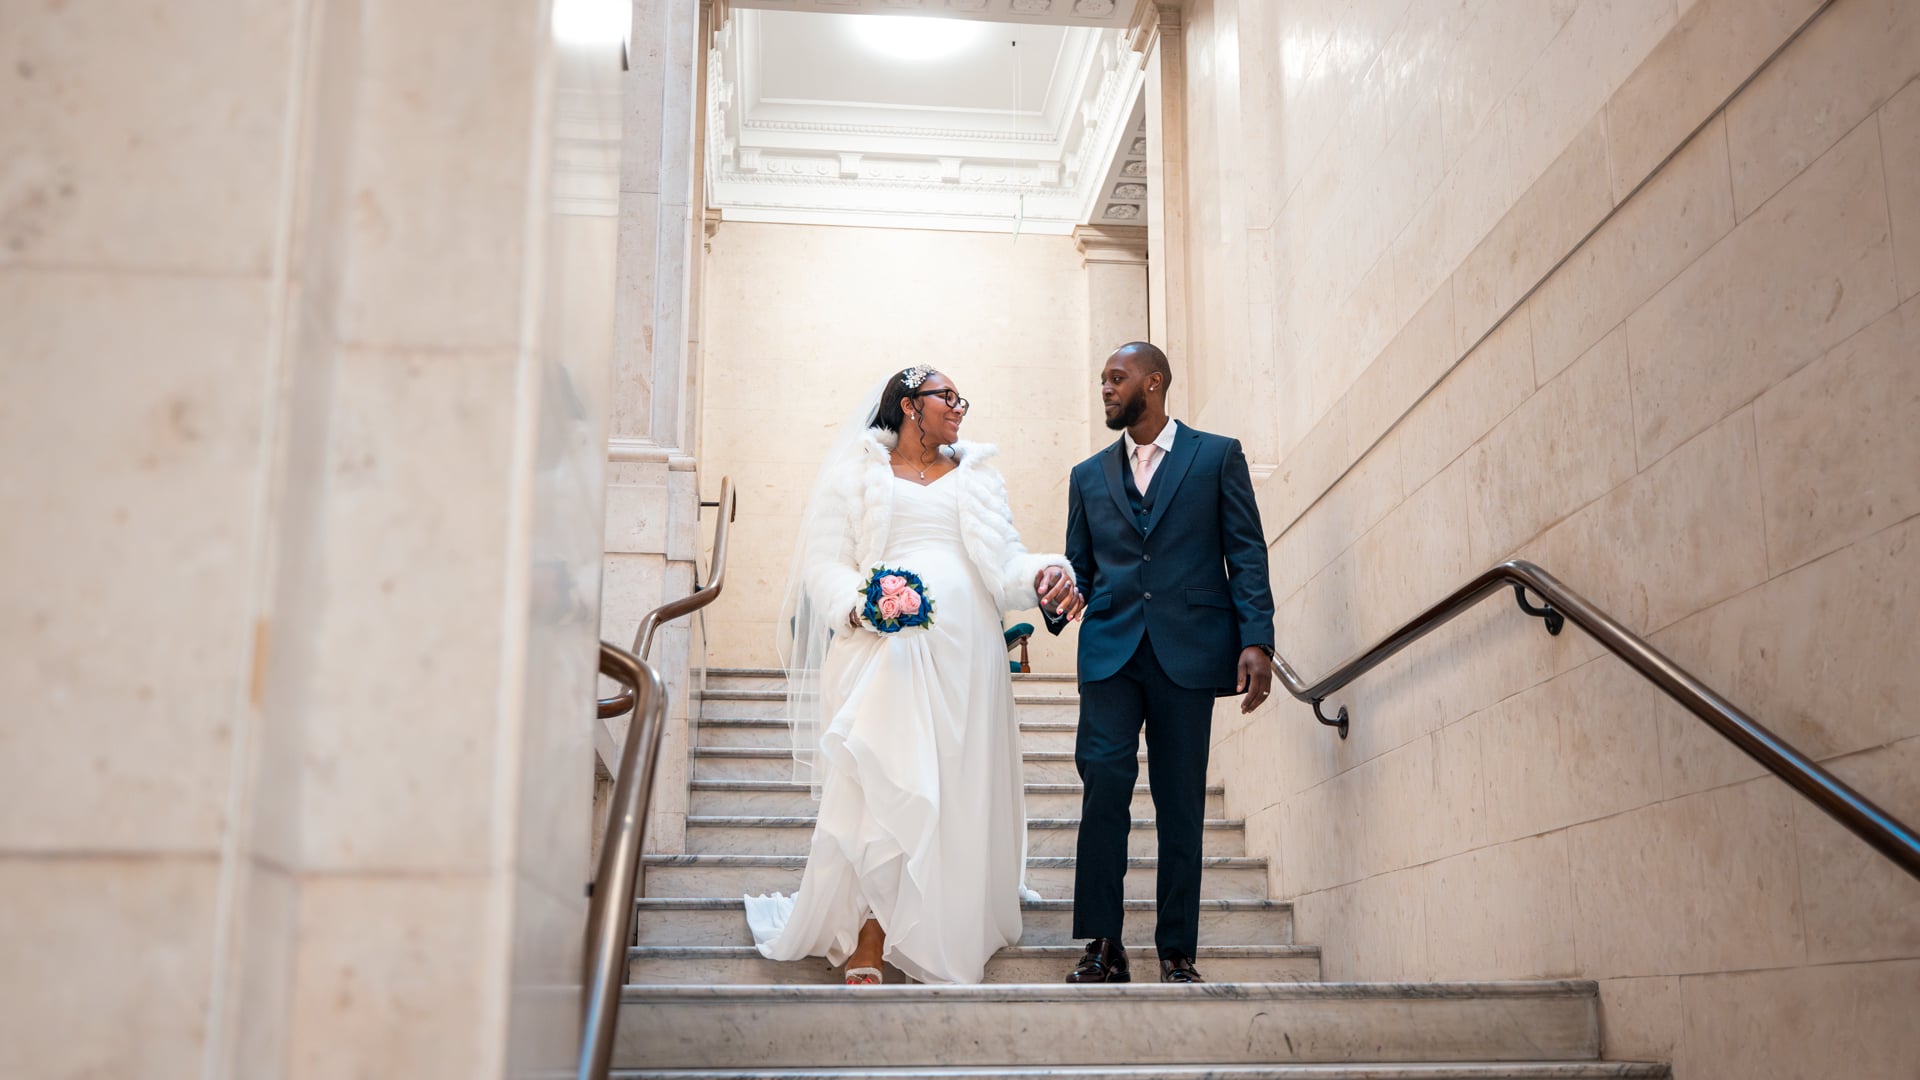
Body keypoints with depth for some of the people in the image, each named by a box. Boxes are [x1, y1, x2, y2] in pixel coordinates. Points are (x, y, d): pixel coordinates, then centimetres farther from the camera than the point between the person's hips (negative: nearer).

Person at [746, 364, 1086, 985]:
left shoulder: (977, 476, 21)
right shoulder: (856, 472, 12)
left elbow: (1005, 563, 9)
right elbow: (824, 561, 4)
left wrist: (1045, 575, -13)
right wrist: (859, 603, -17)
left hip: (964, 654, 3)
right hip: (882, 649, -3)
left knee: (959, 790, 0)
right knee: (882, 787, -11)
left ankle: (949, 934, 10)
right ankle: (867, 944, -3)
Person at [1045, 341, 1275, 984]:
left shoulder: (1217, 456, 10)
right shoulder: (1089, 476, 19)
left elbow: (1247, 554, 3)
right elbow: (1078, 567, 17)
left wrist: (1256, 640, -8)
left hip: (1188, 650, -2)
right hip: (1111, 648, 2)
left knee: (1181, 803, 1)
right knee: (1103, 785, -12)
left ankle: (1177, 951, 8)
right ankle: (1103, 945, -6)